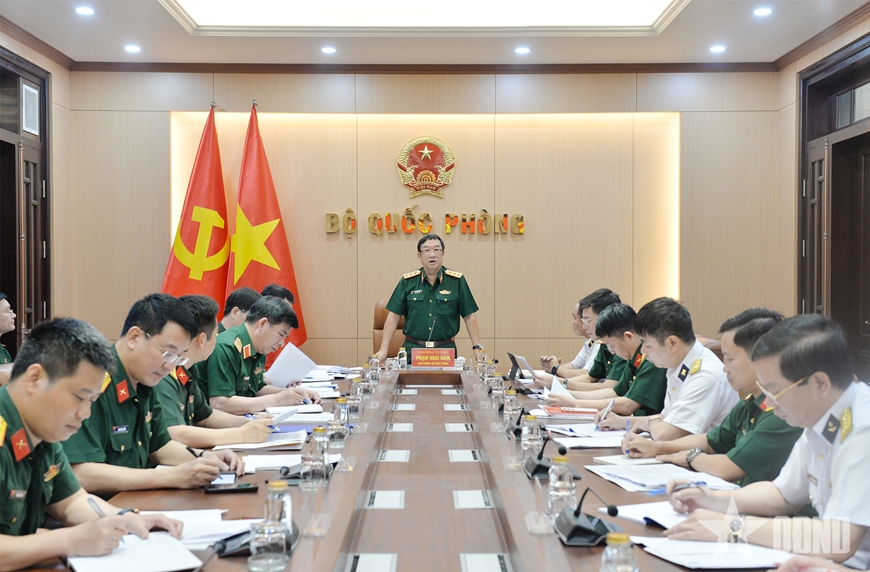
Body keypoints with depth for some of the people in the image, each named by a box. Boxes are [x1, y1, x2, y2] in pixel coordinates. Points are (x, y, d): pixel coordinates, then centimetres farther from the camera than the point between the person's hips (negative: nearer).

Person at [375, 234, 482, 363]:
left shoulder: (456, 281, 1)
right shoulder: (407, 282, 4)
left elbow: (469, 316, 2)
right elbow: (394, 316, 2)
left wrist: (477, 348, -4)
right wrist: (384, 350, -4)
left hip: (446, 349, 0)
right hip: (413, 349, 0)